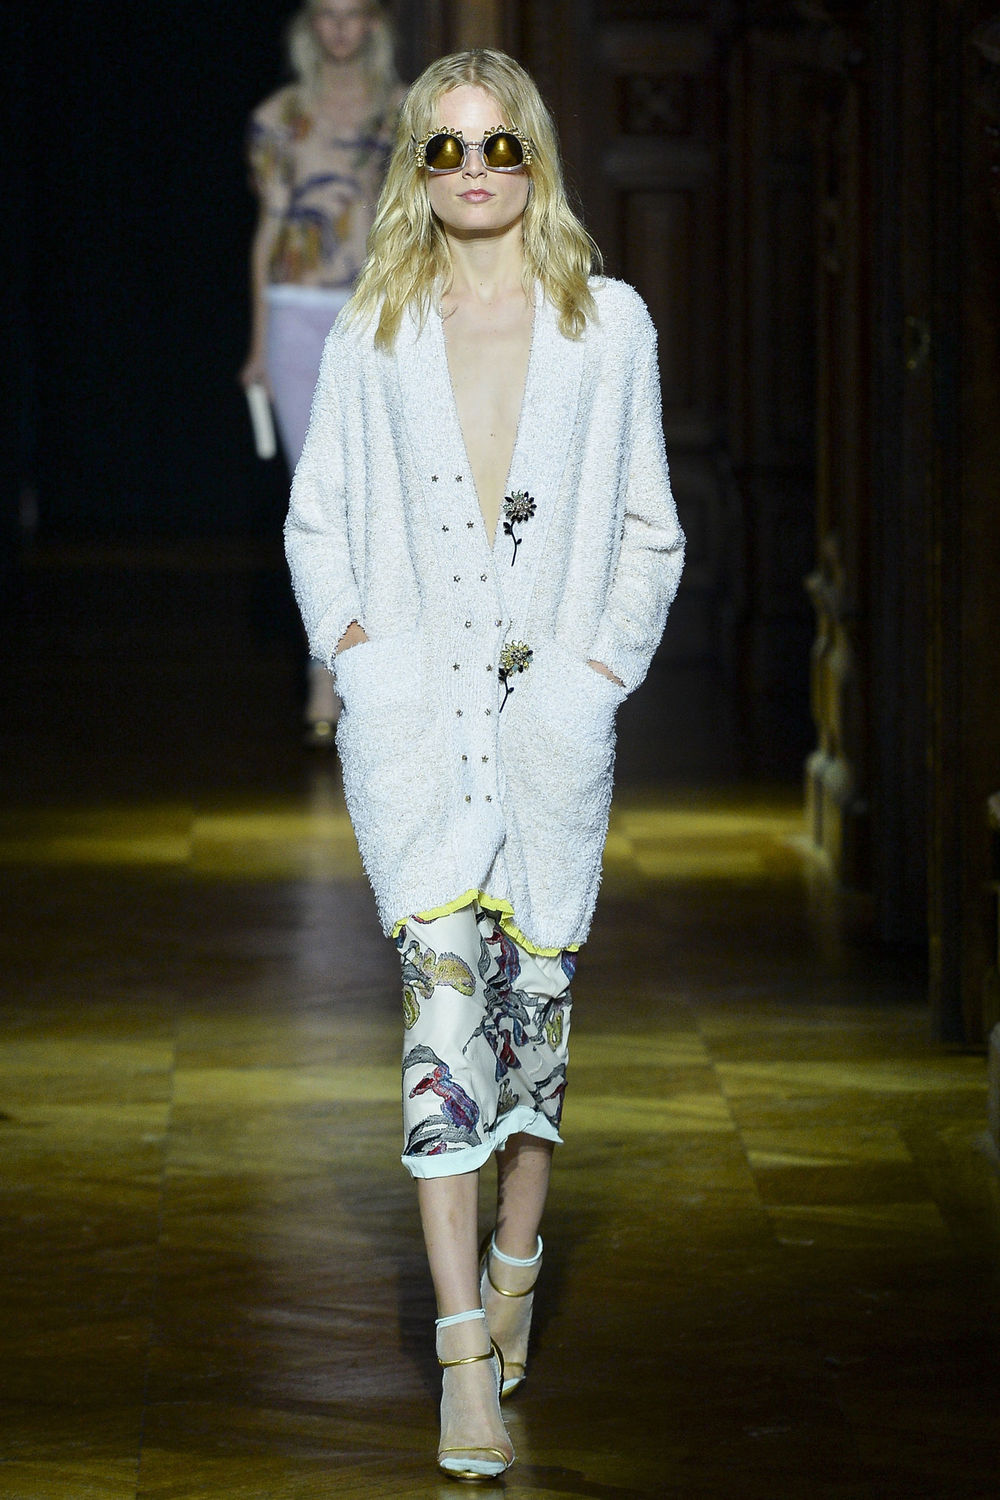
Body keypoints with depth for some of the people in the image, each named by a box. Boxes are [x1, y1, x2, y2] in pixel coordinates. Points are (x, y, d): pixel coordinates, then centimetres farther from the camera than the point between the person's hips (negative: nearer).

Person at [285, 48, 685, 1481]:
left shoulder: (608, 324, 7)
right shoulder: (372, 336, 9)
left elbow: (650, 528, 11)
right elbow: (315, 516, 16)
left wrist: (607, 662, -1)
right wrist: (350, 638, 1)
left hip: (554, 702, 1)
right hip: (413, 703, -1)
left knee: (536, 982, 6)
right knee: (443, 978, -13)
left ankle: (516, 1253, 32)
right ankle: (465, 1353, -17)